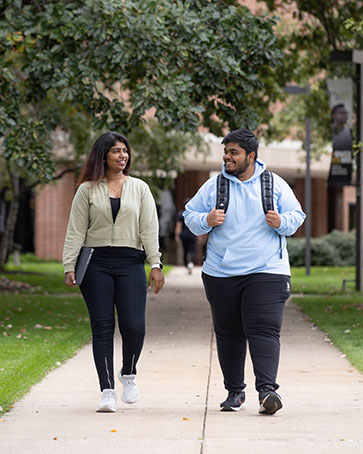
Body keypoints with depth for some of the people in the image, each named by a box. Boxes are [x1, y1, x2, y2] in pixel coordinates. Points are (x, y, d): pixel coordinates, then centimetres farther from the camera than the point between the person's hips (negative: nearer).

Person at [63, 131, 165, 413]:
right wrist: (69, 267, -3)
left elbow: (149, 229, 7)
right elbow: (76, 231, 6)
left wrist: (155, 264, -3)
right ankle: (108, 391, 0)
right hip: (96, 263, -1)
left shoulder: (139, 188, 12)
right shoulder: (88, 190, 8)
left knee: (134, 326, -10)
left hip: (130, 263, 1)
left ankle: (128, 374, 18)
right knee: (102, 327, -4)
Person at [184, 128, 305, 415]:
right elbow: (190, 215, 10)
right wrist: (206, 221, -11)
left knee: (264, 330, -15)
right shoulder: (214, 186, 7)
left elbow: (297, 216, 9)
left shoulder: (275, 184, 5)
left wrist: (281, 222, -13)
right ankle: (235, 391, 18)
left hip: (267, 272, -2)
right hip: (221, 273, 2)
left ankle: (267, 389, -22)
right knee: (228, 334, 7)